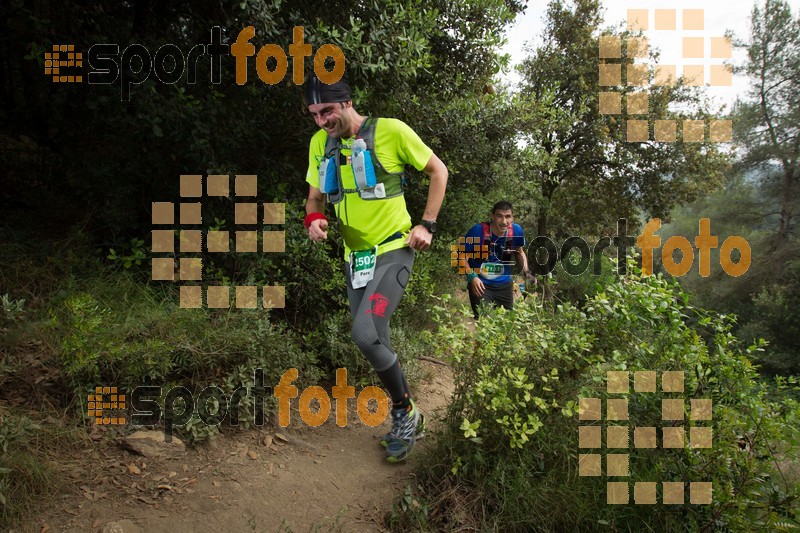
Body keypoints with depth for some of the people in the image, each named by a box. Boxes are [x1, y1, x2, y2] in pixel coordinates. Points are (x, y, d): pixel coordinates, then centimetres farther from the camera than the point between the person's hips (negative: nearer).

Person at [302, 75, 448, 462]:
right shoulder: (320, 143, 4)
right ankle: (407, 420, 31)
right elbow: (315, 197, 14)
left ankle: (405, 413, 1)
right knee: (375, 342, 11)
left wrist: (426, 225, -7)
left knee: (365, 335, -23)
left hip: (393, 252, -6)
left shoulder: (391, 131, -11)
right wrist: (314, 220, -10)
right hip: (355, 258, 6)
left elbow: (438, 171, 0)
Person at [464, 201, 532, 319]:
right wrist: (472, 277, -21)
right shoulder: (477, 231, -21)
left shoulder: (516, 231, -9)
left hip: (504, 284, 4)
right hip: (481, 284, -4)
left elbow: (520, 252, 12)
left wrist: (526, 271, -3)